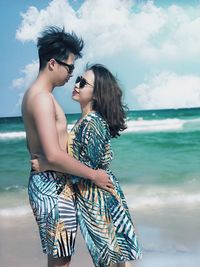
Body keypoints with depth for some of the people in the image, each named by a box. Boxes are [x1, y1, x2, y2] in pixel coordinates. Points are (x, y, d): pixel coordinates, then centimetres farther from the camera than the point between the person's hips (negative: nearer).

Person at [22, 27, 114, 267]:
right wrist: (93, 175, -17)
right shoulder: (42, 98, -19)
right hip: (52, 186, -10)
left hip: (45, 182, 10)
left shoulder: (34, 94, 14)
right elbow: (53, 155, -28)